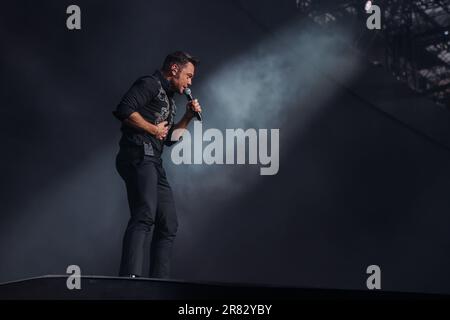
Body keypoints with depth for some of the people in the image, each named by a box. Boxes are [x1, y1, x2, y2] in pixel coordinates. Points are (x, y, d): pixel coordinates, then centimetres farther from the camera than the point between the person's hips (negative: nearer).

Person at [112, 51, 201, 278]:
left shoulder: (168, 99, 29)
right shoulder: (150, 84, 0)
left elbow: (170, 138, 31)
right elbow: (124, 110, -16)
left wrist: (188, 117, 20)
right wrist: (153, 129, -8)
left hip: (154, 164, 10)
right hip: (138, 156, -10)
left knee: (168, 225, 10)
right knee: (145, 217, -26)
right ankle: (130, 278, -38)